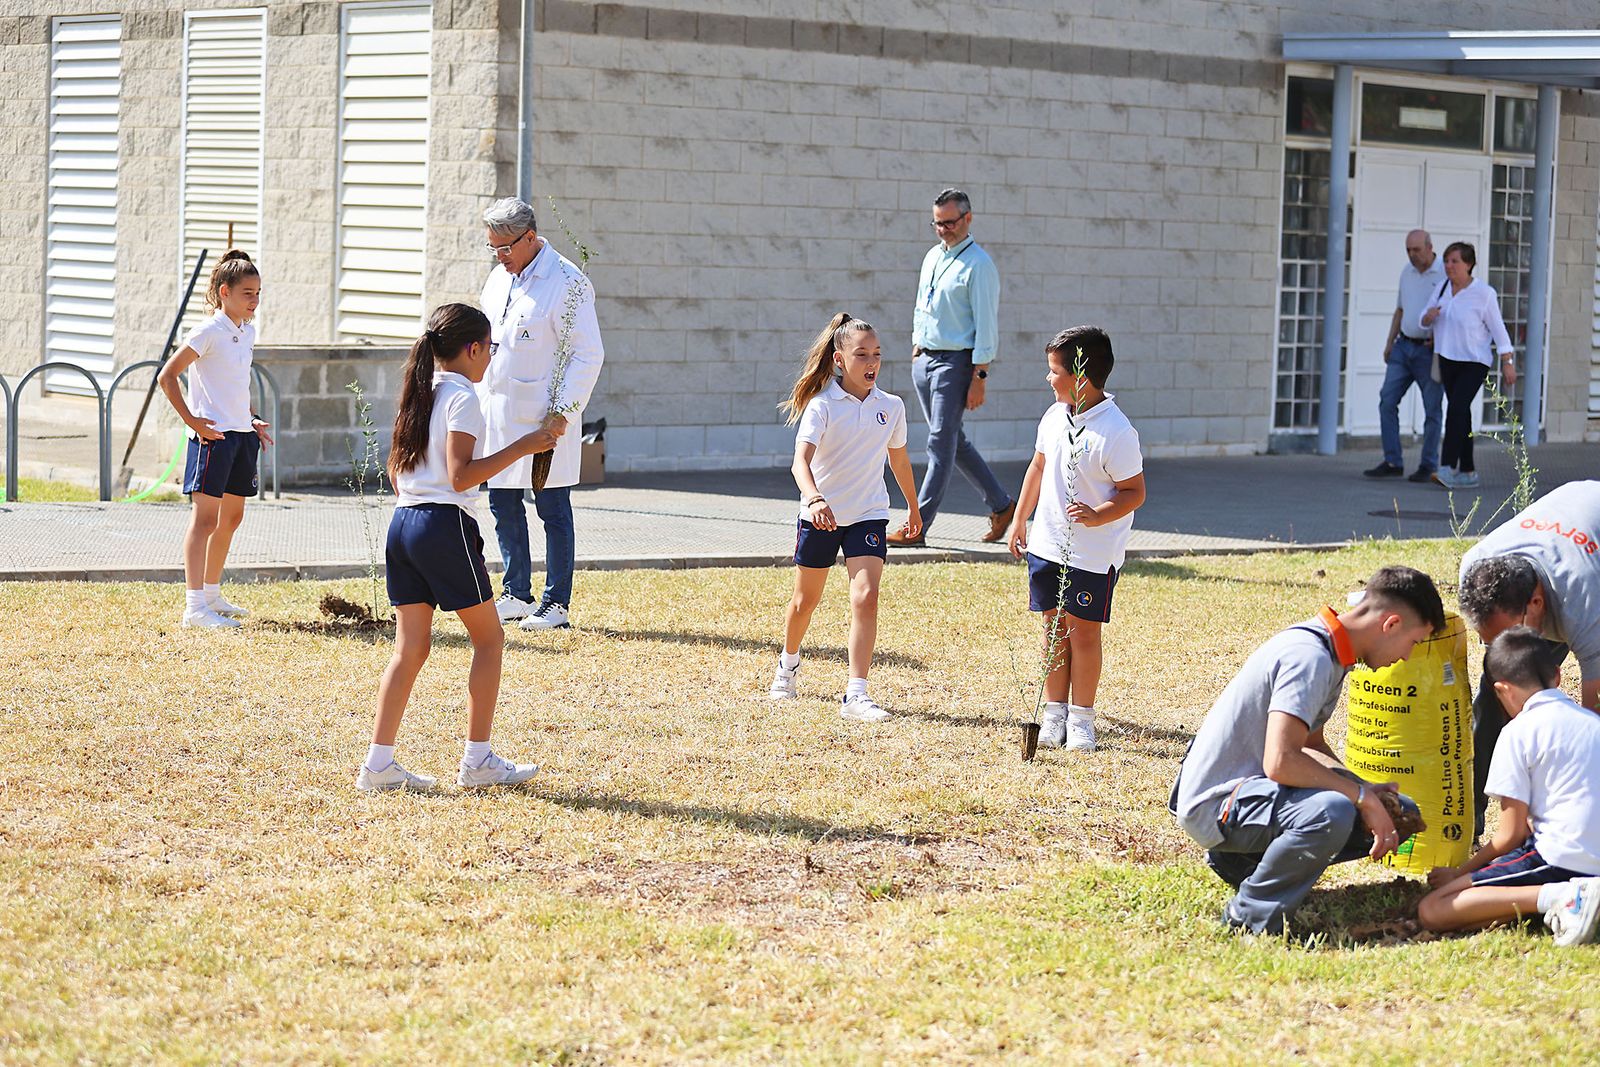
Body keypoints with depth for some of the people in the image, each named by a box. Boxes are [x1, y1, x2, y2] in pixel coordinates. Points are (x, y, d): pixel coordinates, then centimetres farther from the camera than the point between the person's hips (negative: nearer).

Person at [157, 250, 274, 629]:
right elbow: (167, 376, -14)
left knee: (231, 517, 15)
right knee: (204, 517, -10)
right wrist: (191, 420, -16)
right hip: (212, 434, -9)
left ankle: (212, 594, 27)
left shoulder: (248, 331, 12)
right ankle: (194, 606, -12)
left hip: (242, 434, 9)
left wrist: (254, 420, 16)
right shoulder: (209, 332, -13)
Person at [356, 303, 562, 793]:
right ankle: (478, 760, 7)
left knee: (410, 647, 9)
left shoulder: (419, 394, 14)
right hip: (445, 524, -8)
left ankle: (379, 763, 3)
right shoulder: (462, 397, -10)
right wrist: (521, 447, -16)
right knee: (489, 638, 6)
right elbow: (460, 475, -18)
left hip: (402, 523, 8)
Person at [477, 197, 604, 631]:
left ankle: (556, 605, 5)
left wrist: (562, 411, -19)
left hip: (544, 419, -8)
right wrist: (478, 400, 16)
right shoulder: (499, 276, 13)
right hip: (498, 415, 8)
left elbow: (589, 354, -14)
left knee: (553, 511, -1)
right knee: (503, 505, 12)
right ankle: (517, 595, 22)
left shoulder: (567, 283, -12)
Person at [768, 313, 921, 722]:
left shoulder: (891, 407, -1)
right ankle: (788, 663, 45)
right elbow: (801, 460, -26)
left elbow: (899, 458, 17)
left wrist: (913, 507, 28)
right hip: (820, 515, -2)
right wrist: (814, 498, -45)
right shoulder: (821, 405, -14)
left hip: (868, 515, 2)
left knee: (866, 598, -16)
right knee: (806, 599, 15)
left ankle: (856, 695, -17)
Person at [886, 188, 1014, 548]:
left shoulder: (978, 264, -11)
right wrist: (917, 349, 16)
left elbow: (986, 324, -14)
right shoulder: (933, 257, 13)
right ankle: (1000, 504, 26)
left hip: (956, 362, -9)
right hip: (924, 359, 9)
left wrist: (979, 377, -17)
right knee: (954, 441, 14)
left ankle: (918, 527, -9)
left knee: (941, 444, -8)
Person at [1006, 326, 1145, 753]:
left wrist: (1098, 516, -30)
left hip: (1094, 553, -6)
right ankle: (1055, 713, 20)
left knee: (1084, 632, 1)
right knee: (1054, 628, 10)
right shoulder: (1055, 417, 3)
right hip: (1048, 543, 6)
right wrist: (1019, 520, 21)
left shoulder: (1116, 432, -19)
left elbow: (1134, 491, -14)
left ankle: (1081, 718, 12)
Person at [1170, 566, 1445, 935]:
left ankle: (1242, 860, 12)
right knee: (1331, 813, -36)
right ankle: (1249, 916, -16)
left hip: (1248, 786, 10)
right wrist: (1362, 795, -22)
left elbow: (1309, 745, 18)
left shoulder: (1332, 653, 9)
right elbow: (1281, 762, -30)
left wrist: (1367, 794, 3)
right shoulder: (1310, 658, -22)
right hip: (1213, 805, -10)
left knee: (1386, 818, 10)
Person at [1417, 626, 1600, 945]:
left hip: (1563, 859, -8)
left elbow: (1511, 835, -4)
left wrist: (1461, 872, 11)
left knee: (1432, 910, -12)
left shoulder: (1519, 732, -4)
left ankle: (1561, 896, -25)